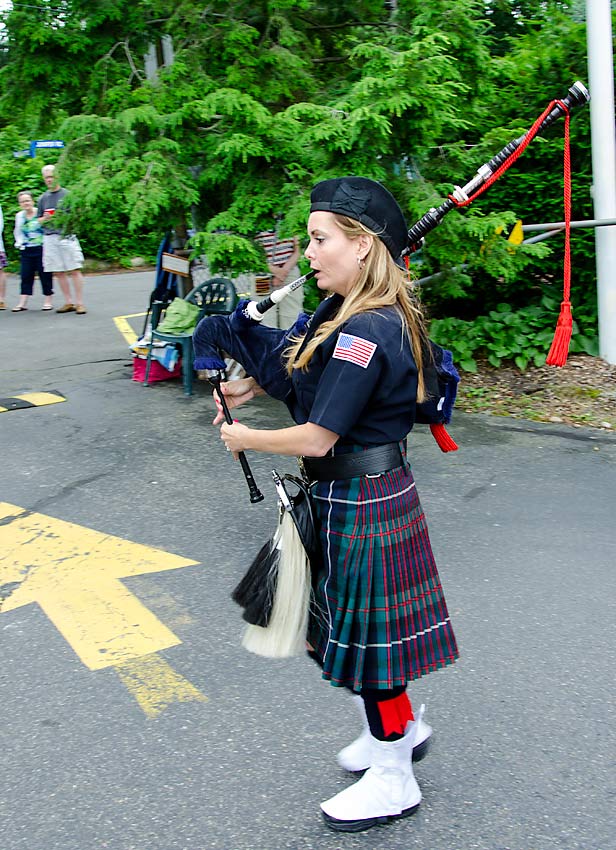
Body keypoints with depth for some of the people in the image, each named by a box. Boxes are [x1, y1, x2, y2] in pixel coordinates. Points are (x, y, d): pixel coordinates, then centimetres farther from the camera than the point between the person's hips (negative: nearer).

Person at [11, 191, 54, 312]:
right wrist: (19, 243, 11)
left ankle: (48, 301, 9)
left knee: (45, 275, 0)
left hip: (41, 249, -4)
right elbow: (17, 232, 22)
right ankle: (22, 303, 6)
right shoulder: (19, 216, 10)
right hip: (26, 251, 4)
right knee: (26, 276, 5)